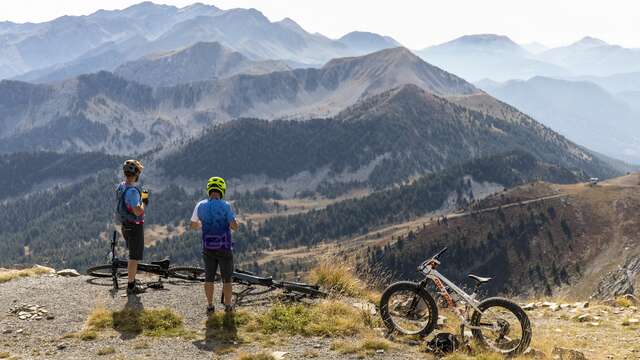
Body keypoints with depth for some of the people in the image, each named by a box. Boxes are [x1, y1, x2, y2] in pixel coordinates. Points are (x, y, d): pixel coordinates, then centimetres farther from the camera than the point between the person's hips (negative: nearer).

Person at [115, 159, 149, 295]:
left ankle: (132, 282, 32)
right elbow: (138, 211, -29)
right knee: (134, 257, 1)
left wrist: (141, 196, 15)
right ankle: (131, 286, 8)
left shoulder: (120, 187, 6)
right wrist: (144, 202, -11)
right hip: (135, 227, -9)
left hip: (125, 226, 9)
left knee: (133, 256, 22)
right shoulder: (132, 190, -25)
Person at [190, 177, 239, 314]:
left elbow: (193, 225, 9)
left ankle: (210, 306, 18)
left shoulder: (200, 205, -2)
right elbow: (235, 226, -17)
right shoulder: (225, 206, -12)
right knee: (226, 279, 10)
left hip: (208, 248, 3)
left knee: (209, 278, 13)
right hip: (224, 247, -3)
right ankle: (228, 306, 16)